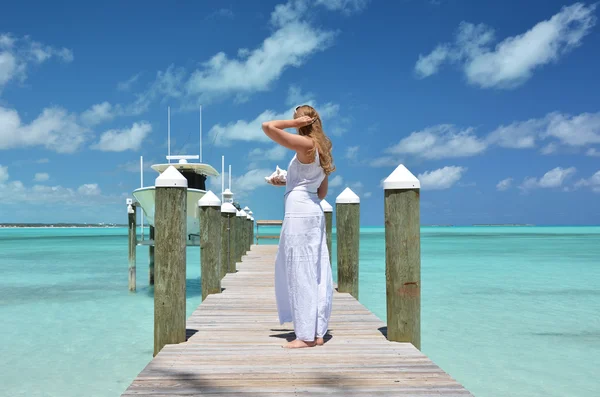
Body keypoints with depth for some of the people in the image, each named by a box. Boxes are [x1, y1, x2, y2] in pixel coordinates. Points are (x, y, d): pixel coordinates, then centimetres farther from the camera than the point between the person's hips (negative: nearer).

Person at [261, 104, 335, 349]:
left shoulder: (305, 144, -9)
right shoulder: (322, 150, 16)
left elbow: (267, 127, -14)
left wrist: (295, 122, -3)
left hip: (298, 213, -9)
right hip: (315, 213, 9)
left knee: (300, 273, -5)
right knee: (316, 274, 8)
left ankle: (306, 335, 0)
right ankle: (318, 333, 13)